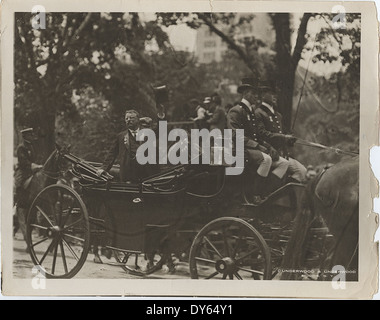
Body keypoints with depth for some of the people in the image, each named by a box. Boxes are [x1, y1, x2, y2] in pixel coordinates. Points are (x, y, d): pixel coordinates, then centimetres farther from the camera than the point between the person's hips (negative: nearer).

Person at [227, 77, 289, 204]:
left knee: (283, 163, -4)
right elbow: (235, 135, -19)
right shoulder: (236, 111, -6)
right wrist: (257, 145, -22)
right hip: (241, 150, -9)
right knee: (266, 159, -35)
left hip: (255, 148, 9)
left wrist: (268, 147, 5)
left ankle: (267, 192, -14)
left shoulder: (252, 112, 23)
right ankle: (255, 196, -28)